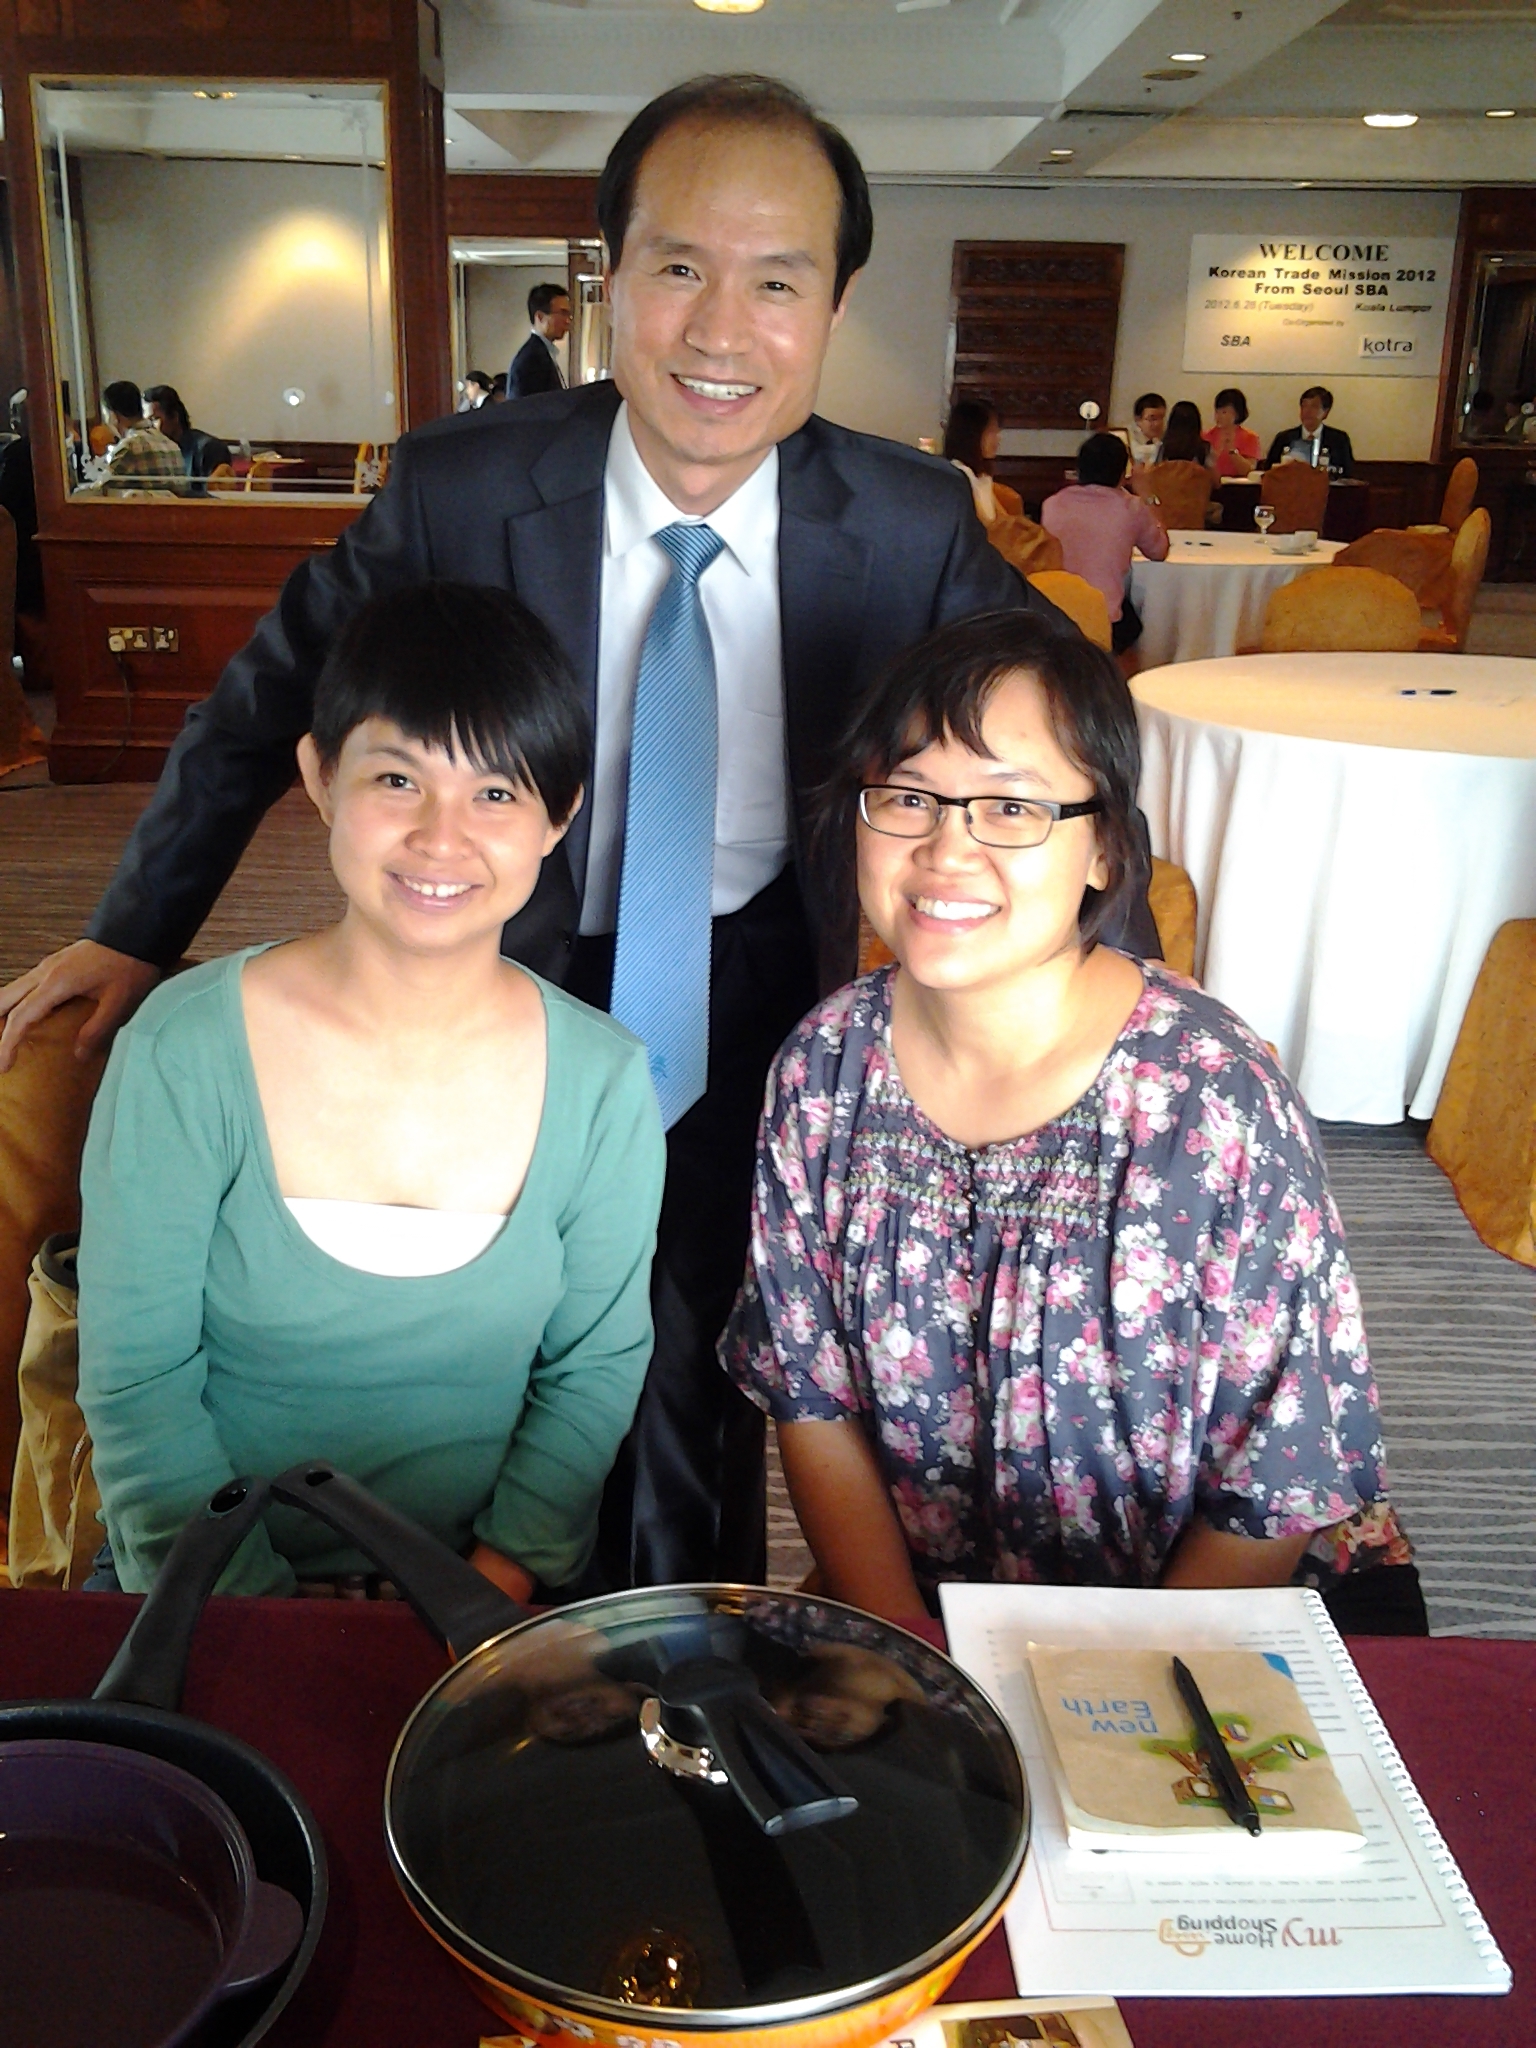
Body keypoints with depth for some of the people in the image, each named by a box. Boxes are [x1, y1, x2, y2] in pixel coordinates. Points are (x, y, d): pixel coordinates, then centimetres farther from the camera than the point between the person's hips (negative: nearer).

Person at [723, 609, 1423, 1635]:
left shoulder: (1222, 1106, -18)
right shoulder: (825, 1070, -7)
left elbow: (1278, 1504, -11)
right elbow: (811, 1398, 2)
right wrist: (902, 1644, -7)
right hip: (919, 1599, 2)